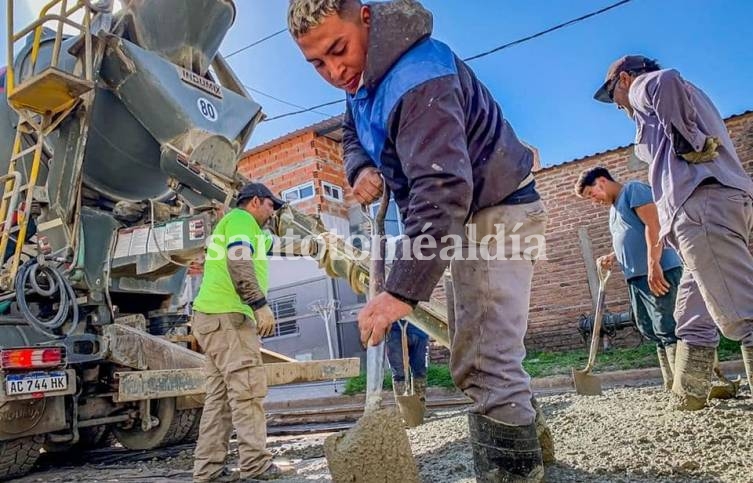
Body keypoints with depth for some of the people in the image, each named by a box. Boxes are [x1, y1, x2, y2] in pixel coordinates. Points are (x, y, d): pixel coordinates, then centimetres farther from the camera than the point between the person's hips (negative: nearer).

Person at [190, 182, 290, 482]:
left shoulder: (232, 222, 30)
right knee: (247, 389, -11)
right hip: (226, 315, -10)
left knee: (220, 393, 6)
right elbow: (239, 262, -17)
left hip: (218, 317, 10)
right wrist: (261, 305, -21)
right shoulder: (241, 218, -1)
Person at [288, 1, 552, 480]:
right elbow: (353, 134, 17)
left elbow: (442, 192, -40)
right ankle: (527, 436, 38)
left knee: (485, 363, -16)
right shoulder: (363, 74, 3)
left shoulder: (418, 81, -30)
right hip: (462, 214, 10)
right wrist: (361, 169, -7)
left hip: (496, 211, -10)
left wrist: (402, 292, -46)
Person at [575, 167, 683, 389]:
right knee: (652, 332, 8)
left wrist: (653, 264, -23)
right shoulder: (614, 208, 24)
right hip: (637, 276, 9)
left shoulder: (634, 190, -2)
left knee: (667, 330, -10)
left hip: (658, 272, -9)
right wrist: (613, 257, 11)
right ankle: (671, 385, 13)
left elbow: (654, 226, -15)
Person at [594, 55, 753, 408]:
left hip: (702, 202, -10)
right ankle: (688, 397, 19)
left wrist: (687, 143, -11)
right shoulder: (676, 96, 37)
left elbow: (667, 80, -16)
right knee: (693, 317, 13)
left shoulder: (643, 86, 11)